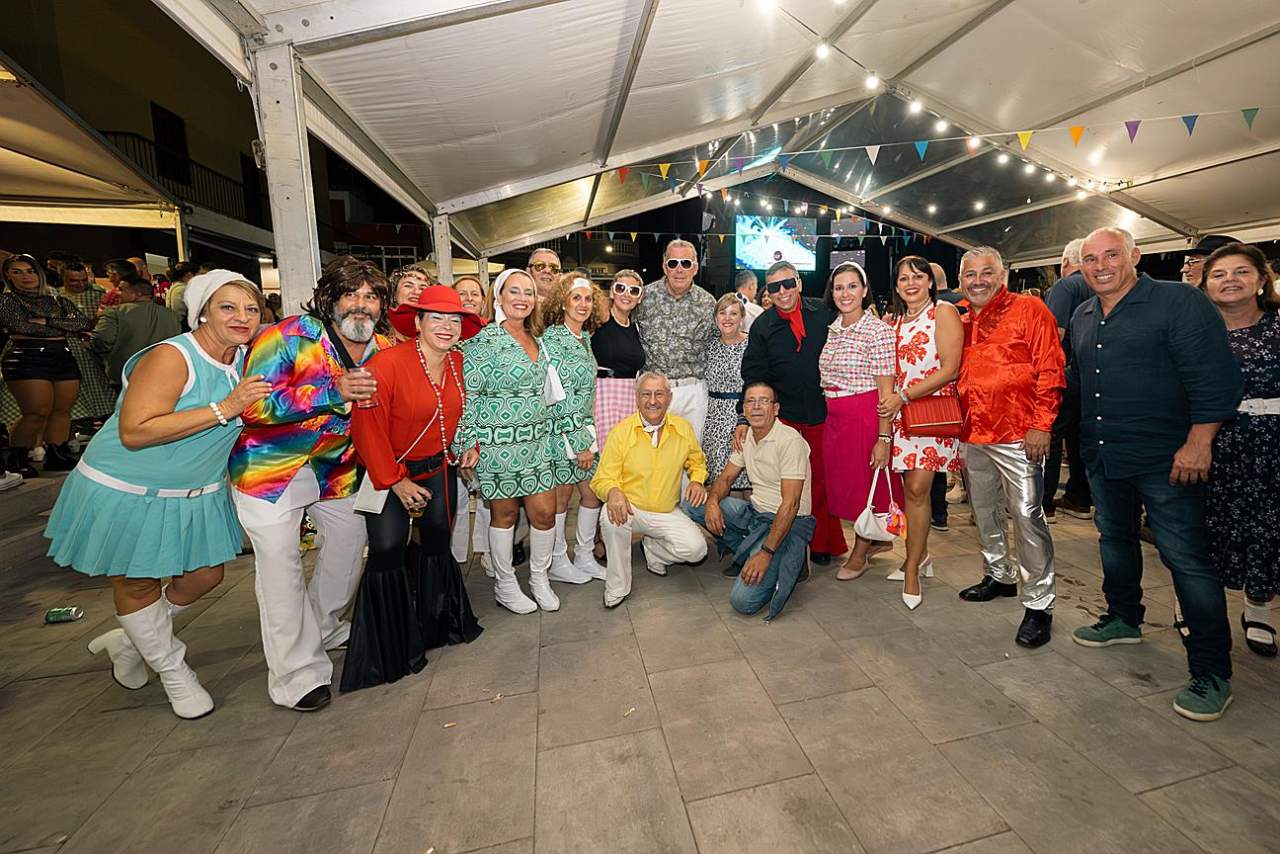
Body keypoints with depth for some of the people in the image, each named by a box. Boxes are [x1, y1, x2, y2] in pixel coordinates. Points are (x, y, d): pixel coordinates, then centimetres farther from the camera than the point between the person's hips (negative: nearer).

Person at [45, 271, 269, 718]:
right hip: (127, 491, -6)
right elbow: (134, 432, -31)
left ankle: (129, 639, 41)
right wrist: (224, 408, -35)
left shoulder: (246, 359, -4)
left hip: (195, 493, 6)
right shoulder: (170, 358, -25)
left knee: (205, 576, 12)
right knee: (137, 582, 10)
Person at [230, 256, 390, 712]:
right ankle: (296, 671, 11)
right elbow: (254, 405, -28)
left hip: (335, 467, 6)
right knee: (280, 563, -4)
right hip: (271, 465, -6)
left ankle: (323, 628, 41)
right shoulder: (291, 335, -20)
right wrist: (333, 392, -35)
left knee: (349, 541, 15)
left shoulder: (382, 351, -2)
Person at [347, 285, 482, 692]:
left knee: (438, 543, 13)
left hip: (439, 467, 6)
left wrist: (471, 444, 2)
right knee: (387, 551, -7)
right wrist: (396, 481, -19)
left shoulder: (459, 363, -2)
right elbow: (367, 427, -21)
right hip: (389, 471, -5)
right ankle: (389, 648, 15)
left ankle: (439, 624, 35)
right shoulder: (387, 362, -22)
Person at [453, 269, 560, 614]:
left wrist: (547, 435, 20)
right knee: (504, 513, 8)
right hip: (498, 442, -6)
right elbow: (469, 395, -11)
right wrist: (467, 445, -14)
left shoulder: (535, 340, 12)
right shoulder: (485, 340, -9)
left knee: (545, 512, 5)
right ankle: (505, 585, 27)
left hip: (535, 441, 6)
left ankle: (539, 577, 28)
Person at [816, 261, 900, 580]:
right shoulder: (832, 329, 9)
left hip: (866, 417, -7)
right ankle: (878, 538, 37)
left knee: (866, 485, 7)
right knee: (844, 482, 14)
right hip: (834, 418, 7)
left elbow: (886, 390, -14)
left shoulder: (878, 330, -11)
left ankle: (860, 554, 26)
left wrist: (884, 438, -18)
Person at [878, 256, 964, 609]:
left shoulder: (943, 312, -4)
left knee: (917, 489, -9)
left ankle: (912, 568, 4)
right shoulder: (896, 321, 15)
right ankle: (920, 555, 23)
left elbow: (950, 370, -12)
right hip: (900, 412, 5)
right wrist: (891, 401, 2)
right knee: (910, 489, 7)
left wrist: (903, 397, -15)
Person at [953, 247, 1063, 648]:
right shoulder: (963, 322, 13)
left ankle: (1039, 604, 8)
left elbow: (1050, 371, -9)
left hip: (1017, 434, -6)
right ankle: (999, 575, 35)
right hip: (973, 435, 7)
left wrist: (1041, 424, -14)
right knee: (984, 511, 16)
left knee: (1027, 515, -4)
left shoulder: (1029, 310, -4)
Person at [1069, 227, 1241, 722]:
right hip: (1102, 457, 7)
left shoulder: (1179, 301, -8)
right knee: (1114, 540, 18)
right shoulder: (1081, 317, 11)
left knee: (1186, 558, -2)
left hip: (1164, 458, -6)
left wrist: (1198, 442, -19)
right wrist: (1083, 438, 15)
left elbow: (1214, 376, -14)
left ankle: (1211, 671, 10)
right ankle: (1124, 620, 37)